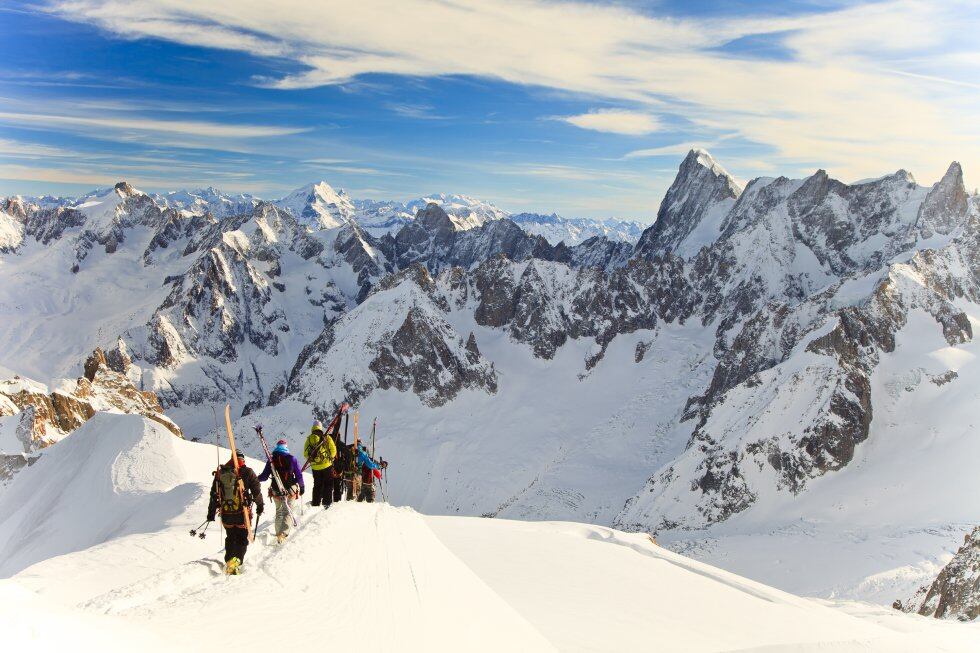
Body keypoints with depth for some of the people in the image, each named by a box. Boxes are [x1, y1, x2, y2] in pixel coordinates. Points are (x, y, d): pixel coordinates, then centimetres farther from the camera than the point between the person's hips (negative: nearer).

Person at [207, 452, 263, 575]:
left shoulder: (220, 472, 7)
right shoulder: (247, 472, -4)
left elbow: (214, 494, 11)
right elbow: (256, 491, -2)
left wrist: (211, 512, 18)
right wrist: (260, 505, 13)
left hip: (226, 513, 3)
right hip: (242, 512, -3)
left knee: (230, 538, 21)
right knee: (242, 539, 4)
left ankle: (229, 562, 17)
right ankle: (237, 560, -17)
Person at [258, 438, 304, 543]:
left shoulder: (271, 460, -2)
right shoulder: (292, 459, -7)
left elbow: (264, 476, 2)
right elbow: (299, 476, -3)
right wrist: (302, 486, 12)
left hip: (276, 491, 2)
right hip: (290, 490, -2)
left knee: (279, 512, 20)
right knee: (288, 512, 4)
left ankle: (279, 533, 21)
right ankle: (283, 533, -15)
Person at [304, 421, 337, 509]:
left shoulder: (309, 439, 0)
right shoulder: (327, 437, -6)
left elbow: (306, 453, 3)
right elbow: (333, 451, -4)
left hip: (315, 467, 3)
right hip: (327, 465, -3)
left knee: (317, 486, 14)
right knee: (328, 485, 7)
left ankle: (315, 504, 13)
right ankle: (326, 502, 0)